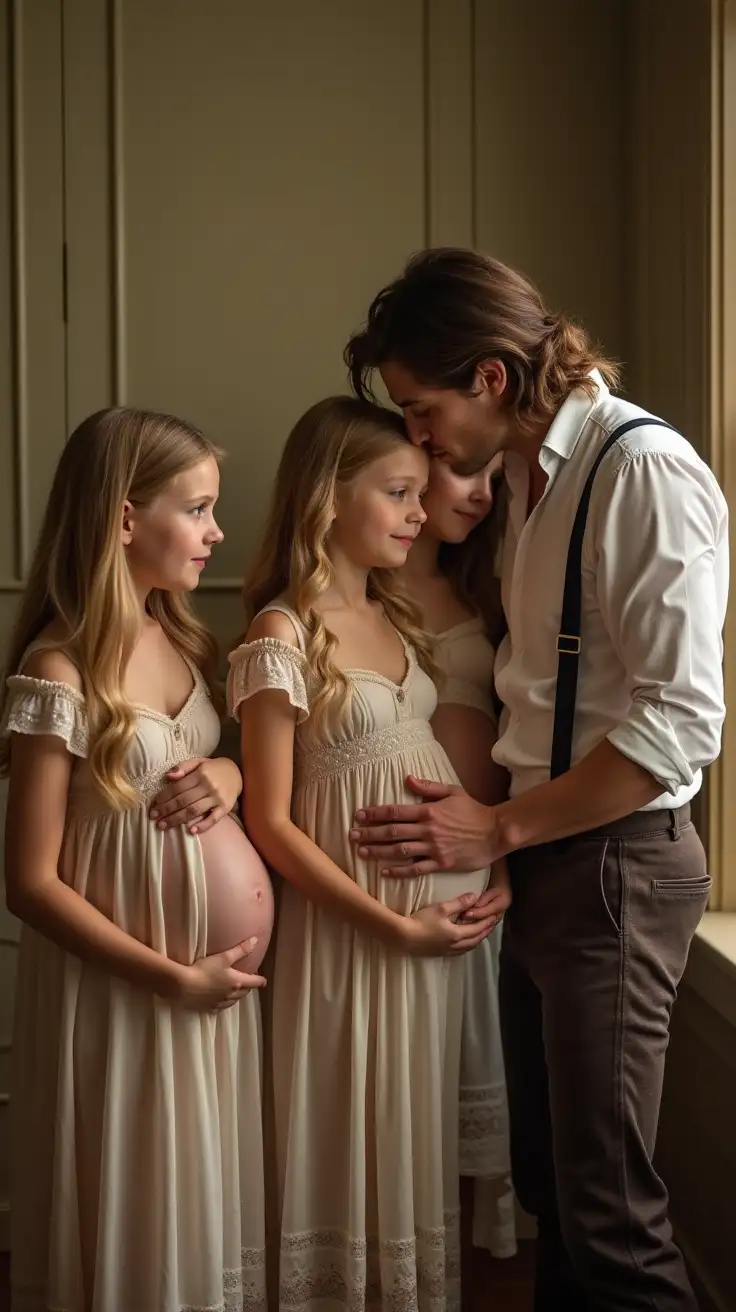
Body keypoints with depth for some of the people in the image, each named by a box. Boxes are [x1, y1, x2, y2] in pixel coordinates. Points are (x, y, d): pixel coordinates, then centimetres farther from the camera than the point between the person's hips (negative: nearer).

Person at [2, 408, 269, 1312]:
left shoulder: (183, 642, 3)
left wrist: (224, 778, -6)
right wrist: (172, 976, -17)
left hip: (210, 973, 7)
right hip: (119, 985, -7)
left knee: (205, 1199, 19)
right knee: (132, 1213, 9)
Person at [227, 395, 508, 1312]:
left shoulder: (401, 618, 10)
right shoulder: (282, 634, -12)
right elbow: (271, 823, -14)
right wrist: (395, 926, -14)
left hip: (451, 917, 6)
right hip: (355, 928, -6)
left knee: (425, 1135, 16)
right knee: (359, 1143, 7)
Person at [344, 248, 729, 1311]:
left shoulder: (647, 471, -16)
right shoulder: (531, 474, 11)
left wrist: (499, 828, -15)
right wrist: (490, 823, 4)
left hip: (615, 861, -8)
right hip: (540, 858, 8)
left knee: (609, 1214, -2)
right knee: (546, 1180, 16)